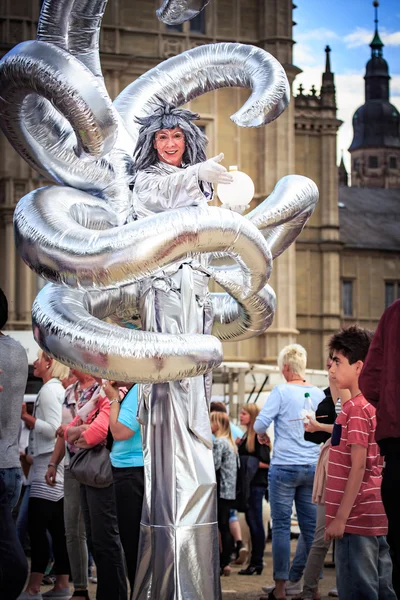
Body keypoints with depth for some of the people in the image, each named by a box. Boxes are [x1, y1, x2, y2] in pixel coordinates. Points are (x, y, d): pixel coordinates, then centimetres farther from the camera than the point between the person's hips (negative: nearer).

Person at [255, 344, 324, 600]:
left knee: (281, 525, 0)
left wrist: (262, 435, 12)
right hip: (313, 467, 4)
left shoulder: (282, 391, -8)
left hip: (285, 467, -4)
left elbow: (261, 423, -10)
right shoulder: (319, 394, 5)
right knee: (311, 526, 7)